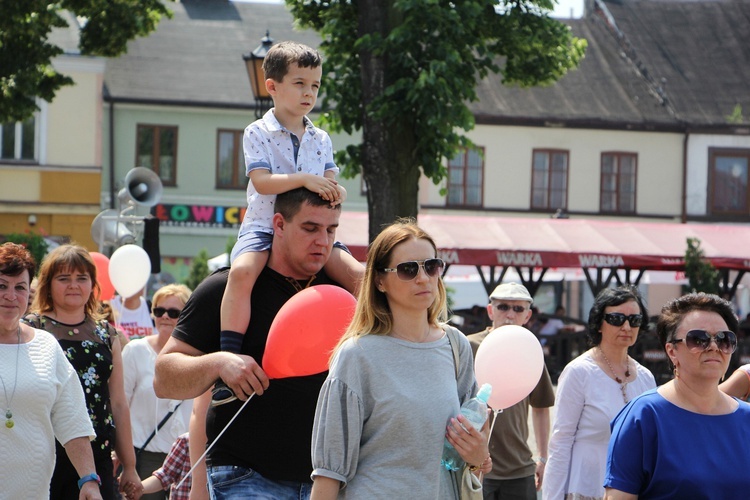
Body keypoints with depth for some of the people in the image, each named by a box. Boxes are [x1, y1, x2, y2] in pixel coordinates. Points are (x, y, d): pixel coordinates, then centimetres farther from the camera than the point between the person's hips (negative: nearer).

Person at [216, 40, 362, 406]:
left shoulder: (320, 139, 15)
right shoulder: (258, 133, -1)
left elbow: (330, 182, 10)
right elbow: (262, 181, -15)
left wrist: (334, 192, -14)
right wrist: (305, 179, -27)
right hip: (264, 226, -4)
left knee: (357, 274, -15)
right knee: (242, 270, -34)